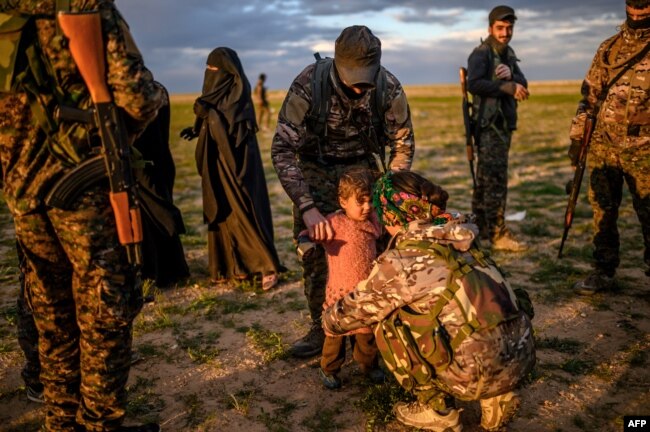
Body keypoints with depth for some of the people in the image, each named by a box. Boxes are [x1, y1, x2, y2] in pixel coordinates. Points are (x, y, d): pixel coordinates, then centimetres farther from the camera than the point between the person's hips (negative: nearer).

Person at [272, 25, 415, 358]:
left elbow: (403, 145, -6)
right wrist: (307, 207, -39)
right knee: (314, 252, -1)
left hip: (360, 167, 1)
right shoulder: (308, 84, -29)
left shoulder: (389, 89, -22)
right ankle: (321, 328, 15)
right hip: (314, 171, -1)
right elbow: (282, 149, -30)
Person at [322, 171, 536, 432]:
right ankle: (497, 400, 24)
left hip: (483, 372, -7)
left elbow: (341, 318, 4)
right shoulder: (455, 240, 11)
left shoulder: (398, 262, -10)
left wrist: (328, 318, 28)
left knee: (388, 325, 7)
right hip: (523, 357, 7)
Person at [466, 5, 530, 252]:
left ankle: (481, 228, 22)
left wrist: (511, 75, -15)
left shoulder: (508, 53, 17)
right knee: (496, 180, -10)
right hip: (488, 126, -9)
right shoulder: (481, 53, -9)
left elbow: (522, 84, 6)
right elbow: (474, 83, -25)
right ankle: (498, 235, -7)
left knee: (485, 178, 13)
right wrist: (507, 87, -25)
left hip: (504, 124, 9)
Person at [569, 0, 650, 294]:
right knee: (602, 211, 8)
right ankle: (603, 272, 19)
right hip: (602, 146, 4)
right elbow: (590, 96, 14)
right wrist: (576, 137, 10)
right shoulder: (609, 48, 12)